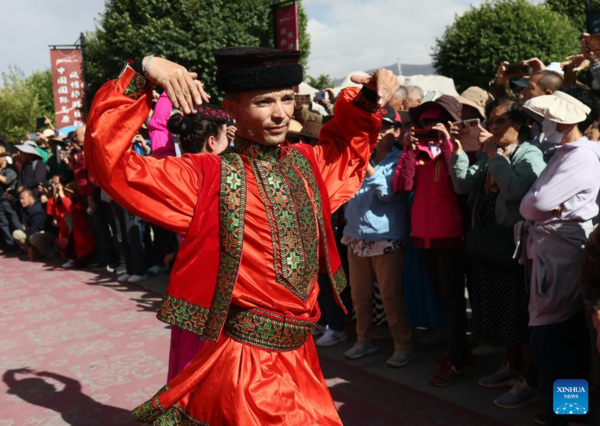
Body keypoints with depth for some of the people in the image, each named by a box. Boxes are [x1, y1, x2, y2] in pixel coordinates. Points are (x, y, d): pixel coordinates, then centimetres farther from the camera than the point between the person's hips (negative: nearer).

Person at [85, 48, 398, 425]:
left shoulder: (306, 164, 6)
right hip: (249, 363, -6)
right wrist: (140, 75, -24)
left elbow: (347, 143, 27)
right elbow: (109, 160, -18)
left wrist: (369, 97, 8)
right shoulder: (209, 178, -12)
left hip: (301, 356, 7)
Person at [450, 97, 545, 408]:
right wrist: (458, 151, -3)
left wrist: (496, 156, -17)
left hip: (515, 246, -8)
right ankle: (513, 367, 35)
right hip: (488, 244, 8)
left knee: (521, 315, -1)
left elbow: (515, 190, -26)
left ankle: (531, 383, 11)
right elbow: (463, 186, 6)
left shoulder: (530, 155, -9)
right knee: (501, 312, 18)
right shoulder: (489, 155, 15)